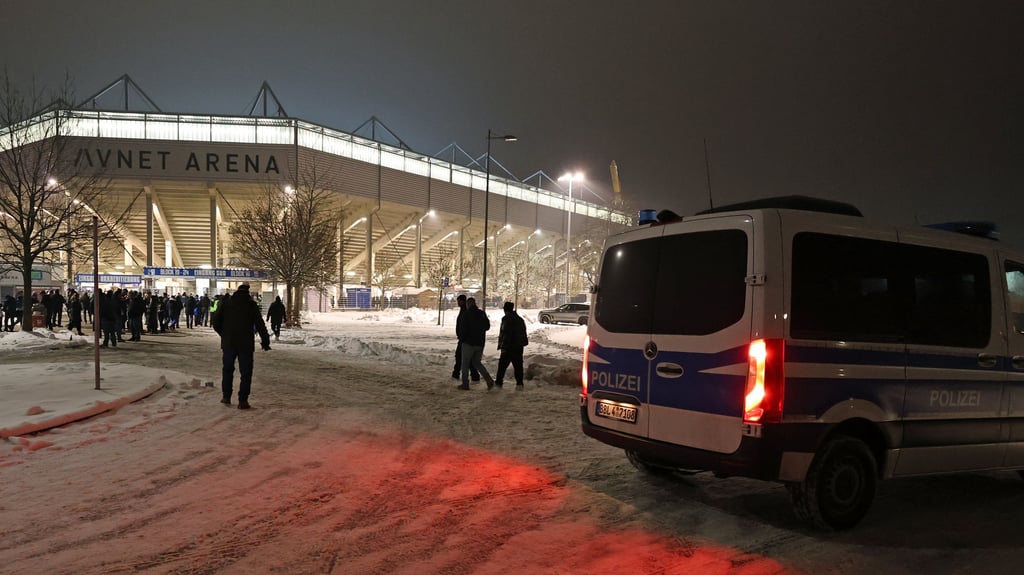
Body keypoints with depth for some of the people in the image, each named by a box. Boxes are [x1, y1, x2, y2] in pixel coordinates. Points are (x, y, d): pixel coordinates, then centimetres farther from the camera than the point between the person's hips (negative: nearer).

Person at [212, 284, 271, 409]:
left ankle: (226, 397, 23)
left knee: (228, 370, 20)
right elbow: (260, 325, -6)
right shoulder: (251, 305, -4)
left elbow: (215, 322, 4)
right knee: (246, 372, 3)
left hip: (228, 343, 3)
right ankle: (243, 400, -2)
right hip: (246, 344, -3)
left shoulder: (226, 303, 3)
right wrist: (265, 342, 2)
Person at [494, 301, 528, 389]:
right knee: (518, 365, 6)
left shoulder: (506, 319, -13)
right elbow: (523, 333, 20)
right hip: (519, 346, 7)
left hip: (509, 347, -7)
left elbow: (506, 334, -19)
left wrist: (503, 346, -17)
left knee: (502, 364, 5)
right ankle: (519, 384, 1)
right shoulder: (520, 319, 13)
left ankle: (498, 382, 12)